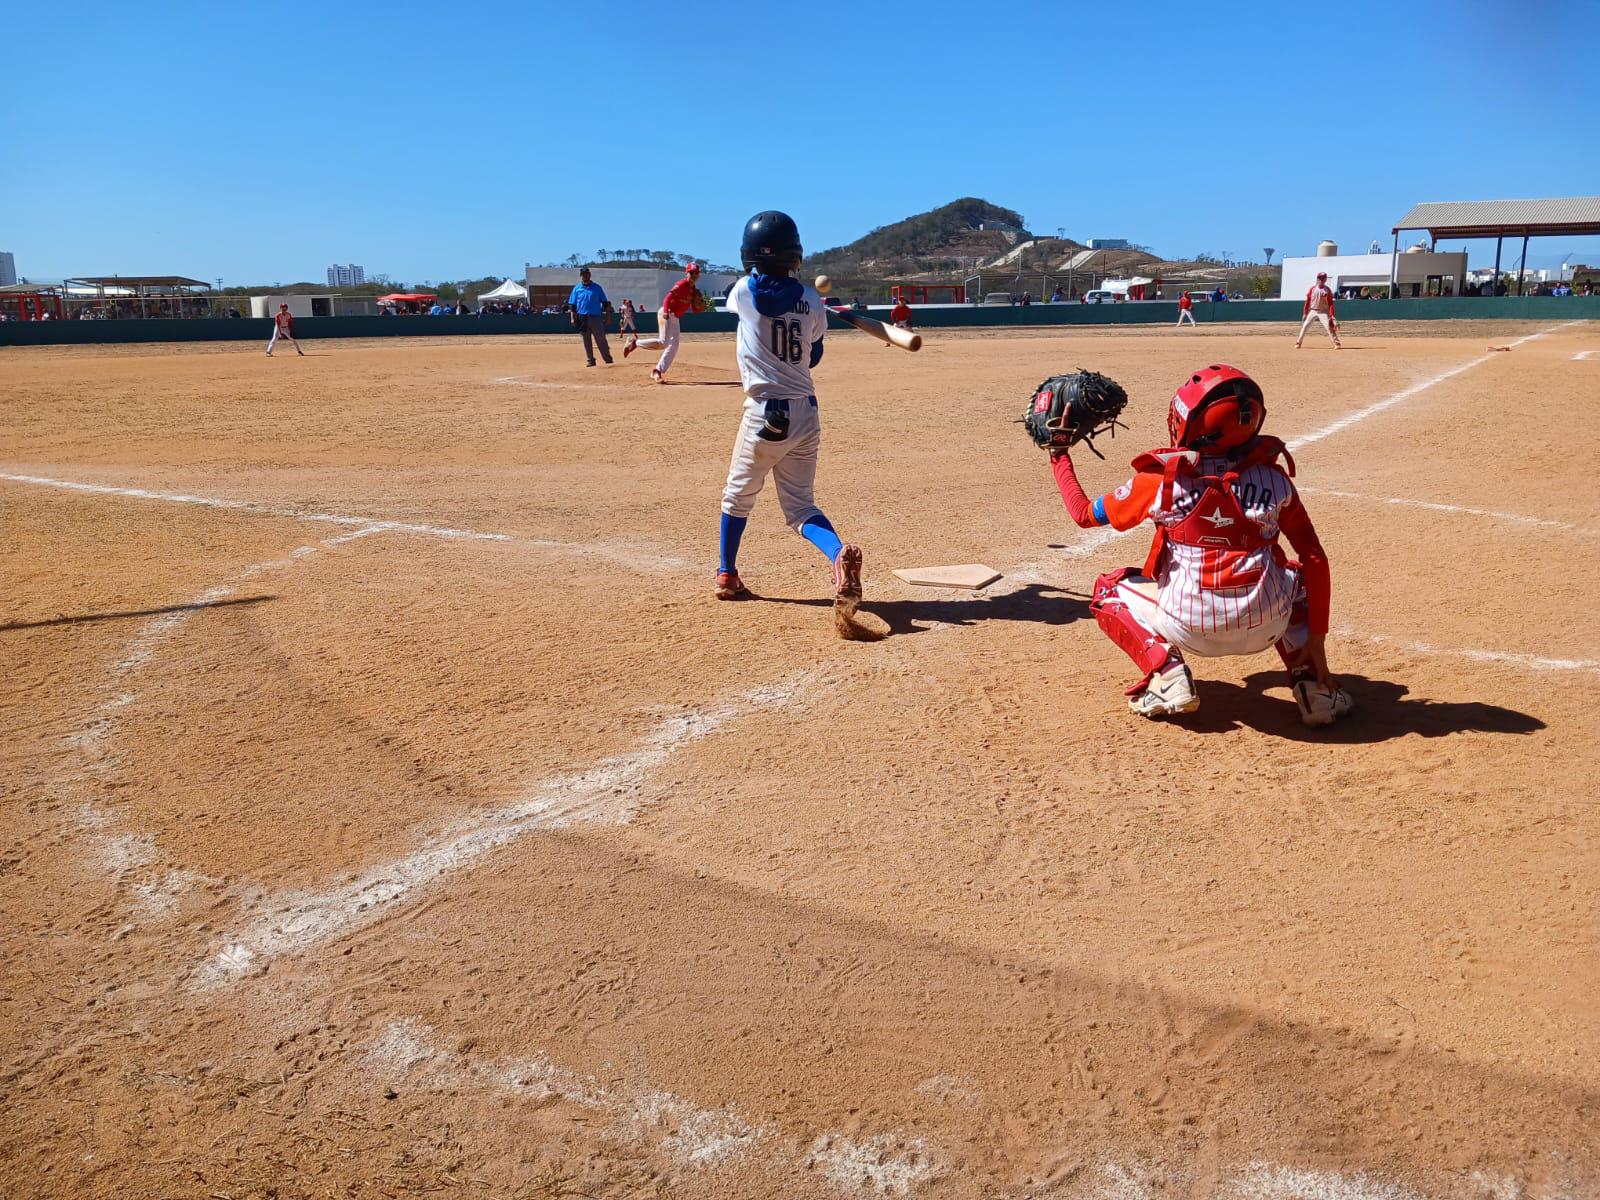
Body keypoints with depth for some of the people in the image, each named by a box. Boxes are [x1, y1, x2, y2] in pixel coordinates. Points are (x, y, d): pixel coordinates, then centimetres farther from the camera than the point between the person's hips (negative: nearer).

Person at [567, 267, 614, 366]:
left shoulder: (597, 287, 5)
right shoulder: (576, 288, 8)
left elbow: (605, 302, 6)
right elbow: (572, 305, 7)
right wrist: (573, 318, -2)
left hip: (596, 317, -2)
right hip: (582, 318, 2)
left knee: (601, 339, -4)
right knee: (586, 340, 5)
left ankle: (608, 360, -2)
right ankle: (590, 360, 12)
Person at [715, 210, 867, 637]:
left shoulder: (744, 291, -6)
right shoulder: (812, 301, 0)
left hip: (764, 414, -3)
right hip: (806, 414, 3)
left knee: (738, 496, 18)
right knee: (800, 507, 9)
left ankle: (727, 575, 30)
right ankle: (840, 554, -20)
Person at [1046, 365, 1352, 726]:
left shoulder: (1160, 480, -4)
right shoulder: (1273, 478, 3)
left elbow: (1084, 513, 8)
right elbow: (1315, 559, 4)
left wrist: (1059, 455, 21)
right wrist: (1316, 637, 8)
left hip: (1189, 629, -2)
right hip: (1265, 628, 3)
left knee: (1108, 588, 22)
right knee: (1301, 574, 34)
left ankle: (1167, 673, 1)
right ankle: (1311, 682, 14)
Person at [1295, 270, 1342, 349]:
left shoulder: (1327, 290, -4)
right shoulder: (1313, 289, -1)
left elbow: (1330, 303, -4)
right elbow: (1307, 301, 2)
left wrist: (1331, 315, -13)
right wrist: (1305, 313, -1)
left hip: (1323, 312, -1)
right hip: (1313, 311, 1)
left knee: (1329, 327, -11)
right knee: (1305, 326, -5)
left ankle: (1337, 343, -7)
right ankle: (1298, 342, 5)